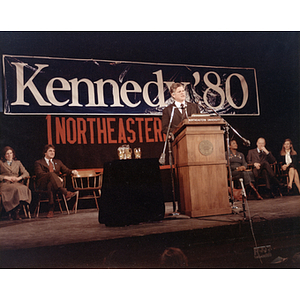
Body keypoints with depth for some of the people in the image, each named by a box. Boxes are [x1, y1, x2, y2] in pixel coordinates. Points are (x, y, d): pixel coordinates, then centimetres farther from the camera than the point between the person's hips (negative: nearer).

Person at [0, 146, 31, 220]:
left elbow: (26, 173, 13)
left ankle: (16, 212, -28)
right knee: (17, 189, -37)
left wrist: (18, 178, -6)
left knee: (25, 188, -35)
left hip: (17, 183, 3)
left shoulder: (17, 162, 24)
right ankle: (13, 213, -28)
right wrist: (6, 177, -9)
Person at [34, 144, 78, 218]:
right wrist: (55, 177, -21)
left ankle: (51, 209, -43)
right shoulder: (38, 163, 13)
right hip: (43, 183, -2)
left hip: (54, 183, 3)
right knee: (51, 174, -35)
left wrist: (72, 171, -9)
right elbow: (40, 174, -6)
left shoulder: (58, 162, 29)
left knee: (50, 185, -37)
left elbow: (65, 170, 17)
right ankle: (66, 193, -51)